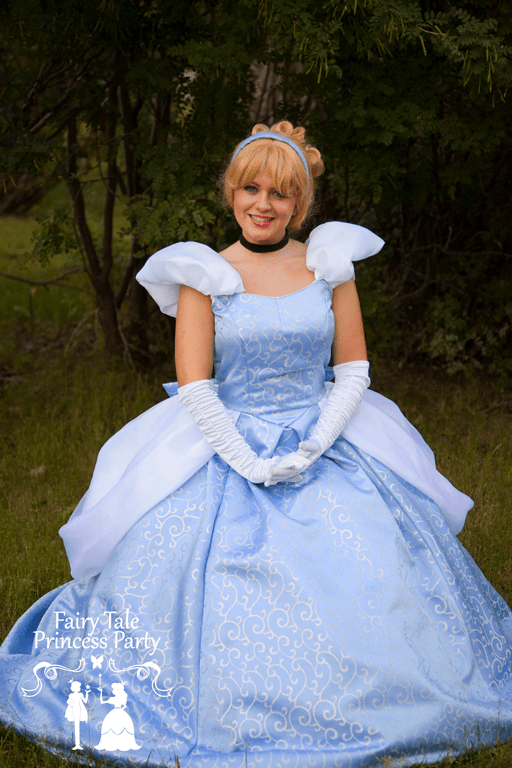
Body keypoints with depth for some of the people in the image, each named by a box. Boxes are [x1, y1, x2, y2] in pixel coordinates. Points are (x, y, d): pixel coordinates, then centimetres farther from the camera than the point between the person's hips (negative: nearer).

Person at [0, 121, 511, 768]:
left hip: (329, 448, 2)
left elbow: (354, 370, 5)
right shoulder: (205, 276, 0)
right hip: (226, 449, -1)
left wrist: (315, 445, -9)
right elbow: (194, 387, -4)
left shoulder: (330, 265, 5)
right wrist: (248, 460, -14)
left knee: (372, 588, -11)